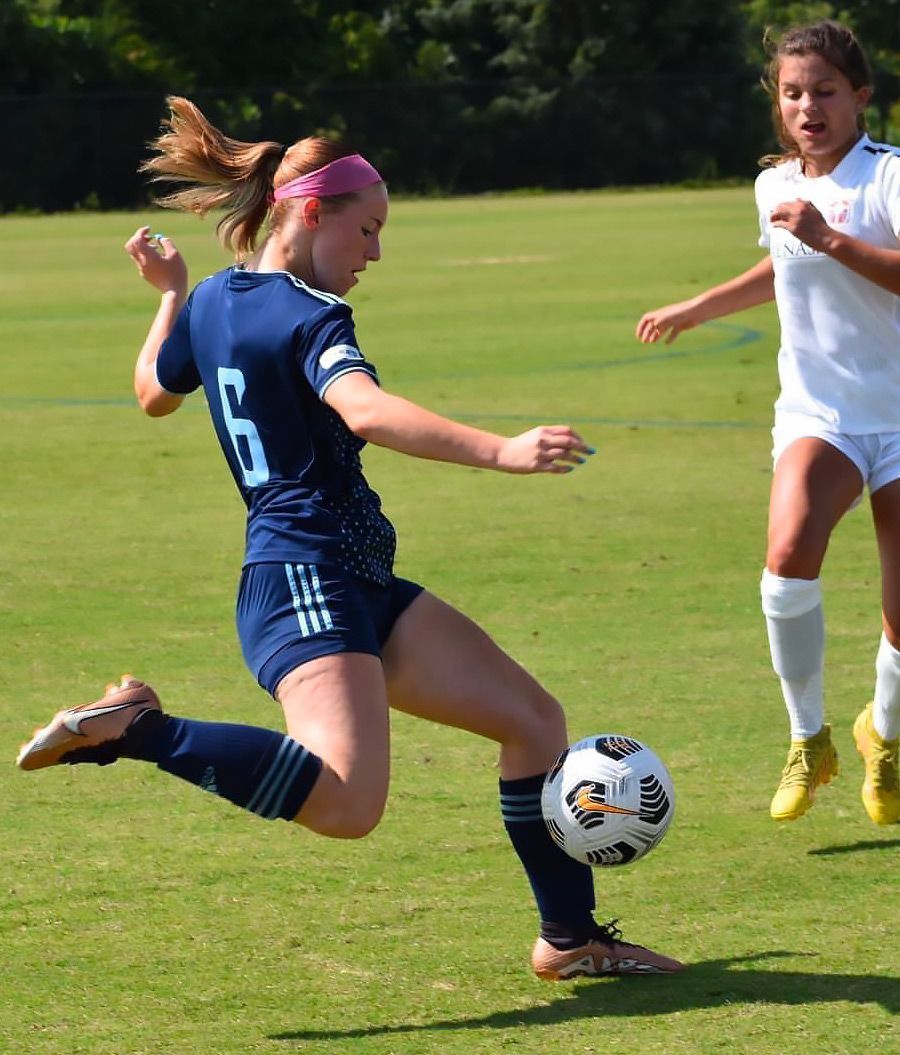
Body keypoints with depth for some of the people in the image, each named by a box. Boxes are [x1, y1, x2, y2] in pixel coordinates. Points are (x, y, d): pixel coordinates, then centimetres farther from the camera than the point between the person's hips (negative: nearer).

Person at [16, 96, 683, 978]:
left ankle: (571, 937, 17)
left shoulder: (210, 302, 14)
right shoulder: (309, 317, -13)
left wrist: (168, 292, 47)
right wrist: (501, 452, -42)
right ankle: (137, 730, -18)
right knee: (347, 803, -31)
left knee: (534, 719, 12)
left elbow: (152, 392, 33)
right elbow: (368, 412, -34)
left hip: (354, 587, 11)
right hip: (305, 582, -11)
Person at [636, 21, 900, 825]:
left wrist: (831, 241, -34)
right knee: (790, 557, -27)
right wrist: (698, 309, 38)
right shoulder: (775, 186, 8)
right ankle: (809, 740, -8)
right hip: (819, 415, 3)